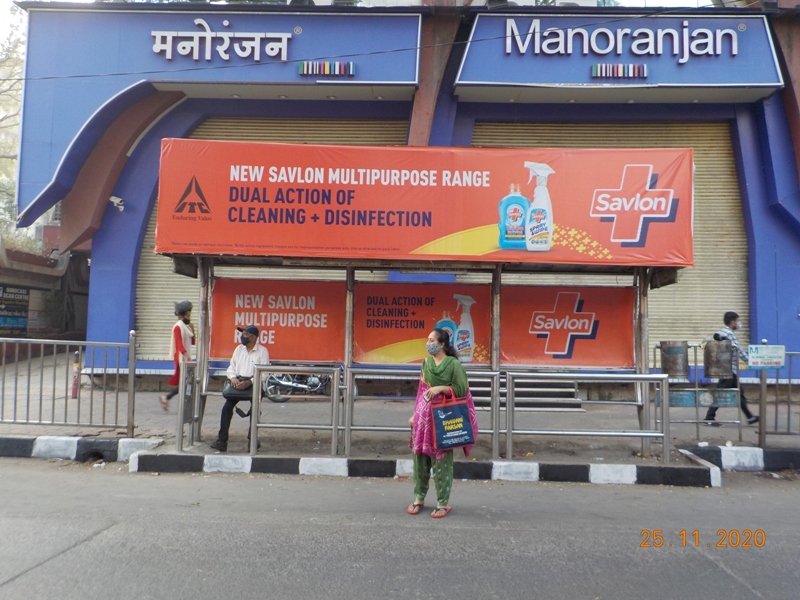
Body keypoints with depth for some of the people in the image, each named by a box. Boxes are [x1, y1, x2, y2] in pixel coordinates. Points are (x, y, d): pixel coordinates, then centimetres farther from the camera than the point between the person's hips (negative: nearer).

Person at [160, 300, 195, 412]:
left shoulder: (186, 327, 15)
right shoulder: (178, 327, -10)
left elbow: (192, 342, 16)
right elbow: (179, 343, -21)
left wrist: (192, 330, 5)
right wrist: (186, 354, -33)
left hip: (186, 357, 9)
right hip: (180, 357, -8)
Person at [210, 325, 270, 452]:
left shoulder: (262, 351, -1)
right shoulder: (239, 349, 16)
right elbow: (231, 367, 15)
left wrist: (249, 382, -23)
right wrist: (233, 378, -7)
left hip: (254, 383, -4)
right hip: (238, 382, 4)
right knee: (227, 407, -16)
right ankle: (222, 440, -16)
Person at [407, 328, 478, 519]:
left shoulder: (453, 364, -9)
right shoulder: (426, 363, 9)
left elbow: (462, 390, -9)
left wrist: (441, 388, -19)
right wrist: (415, 414, 13)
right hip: (423, 415, 6)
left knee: (441, 460, 1)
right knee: (420, 457, 10)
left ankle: (443, 502, 14)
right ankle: (419, 498, 24)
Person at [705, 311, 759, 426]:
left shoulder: (722, 331, 11)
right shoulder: (729, 334, -16)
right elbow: (738, 351, -17)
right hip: (729, 369, -10)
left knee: (739, 393, 15)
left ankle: (750, 417, 22)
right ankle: (709, 418, -2)